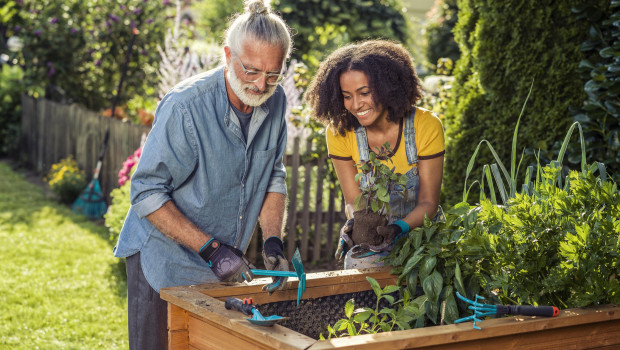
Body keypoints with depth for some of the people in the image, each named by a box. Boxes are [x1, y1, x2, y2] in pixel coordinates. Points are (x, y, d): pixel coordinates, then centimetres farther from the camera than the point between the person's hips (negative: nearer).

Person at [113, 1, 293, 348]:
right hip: (165, 261, -5)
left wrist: (273, 241, -9)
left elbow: (273, 177, 6)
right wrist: (210, 248, -25)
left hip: (223, 266, 6)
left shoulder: (276, 102, -5)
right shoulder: (185, 107, -25)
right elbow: (147, 195, -21)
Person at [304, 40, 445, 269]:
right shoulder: (339, 132, -7)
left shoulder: (426, 126, -13)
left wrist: (398, 228, -30)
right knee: (360, 264, -32)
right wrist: (355, 223, -28)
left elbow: (428, 203, -9)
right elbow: (353, 200, -3)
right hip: (372, 242, 1)